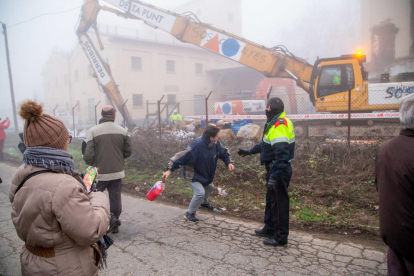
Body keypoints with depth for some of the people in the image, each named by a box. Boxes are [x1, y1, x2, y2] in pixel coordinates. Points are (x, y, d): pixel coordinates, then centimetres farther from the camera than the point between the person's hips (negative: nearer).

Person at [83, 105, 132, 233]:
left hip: (99, 173, -2)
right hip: (117, 172, 2)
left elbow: (88, 155, -14)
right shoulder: (122, 131, -3)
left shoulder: (93, 131, -12)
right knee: (115, 199, 13)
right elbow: (128, 151, 3)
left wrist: (92, 164, 6)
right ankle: (115, 225, 22)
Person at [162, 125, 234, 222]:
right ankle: (190, 214, 5)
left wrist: (229, 162, -13)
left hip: (205, 173, 8)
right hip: (193, 173, -8)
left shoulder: (215, 143, -14)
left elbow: (223, 152, 5)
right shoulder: (196, 145, -36)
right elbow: (181, 156, -34)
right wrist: (169, 170, -34)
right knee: (200, 192, -18)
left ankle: (204, 202, 57)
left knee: (210, 187, 24)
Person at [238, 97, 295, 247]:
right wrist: (249, 151, 31)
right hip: (274, 168, 11)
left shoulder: (279, 126, -22)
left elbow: (282, 154, -29)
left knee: (279, 202, 1)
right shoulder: (276, 123, 12)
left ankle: (280, 237, 15)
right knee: (271, 200, 21)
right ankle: (269, 229, 38)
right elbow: (266, 144, 25)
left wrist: (274, 176, -31)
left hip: (279, 170, -10)